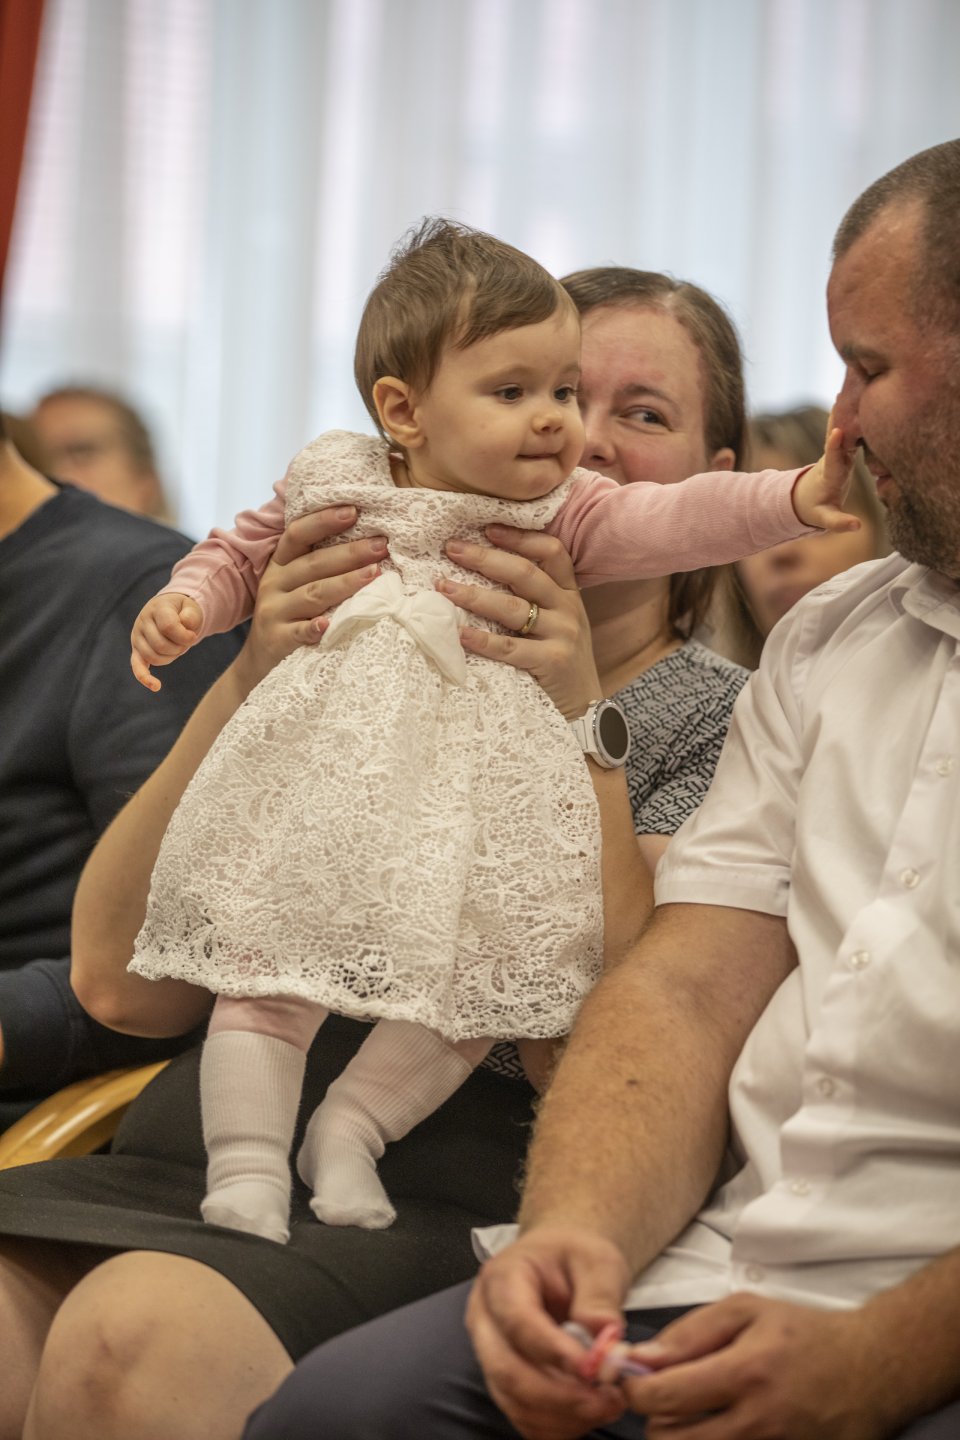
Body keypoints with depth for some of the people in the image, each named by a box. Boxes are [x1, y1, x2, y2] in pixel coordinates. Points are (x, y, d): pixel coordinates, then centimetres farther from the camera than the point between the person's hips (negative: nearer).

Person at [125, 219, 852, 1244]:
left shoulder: (560, 511, 2)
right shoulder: (331, 487, 3)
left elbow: (662, 521, -13)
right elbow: (242, 554, 18)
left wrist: (791, 497, -27)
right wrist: (183, 602, -2)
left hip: (483, 797, 1)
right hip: (329, 785, -1)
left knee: (482, 975, -2)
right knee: (272, 964, -4)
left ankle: (351, 1127, 17)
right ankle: (246, 1162, 6)